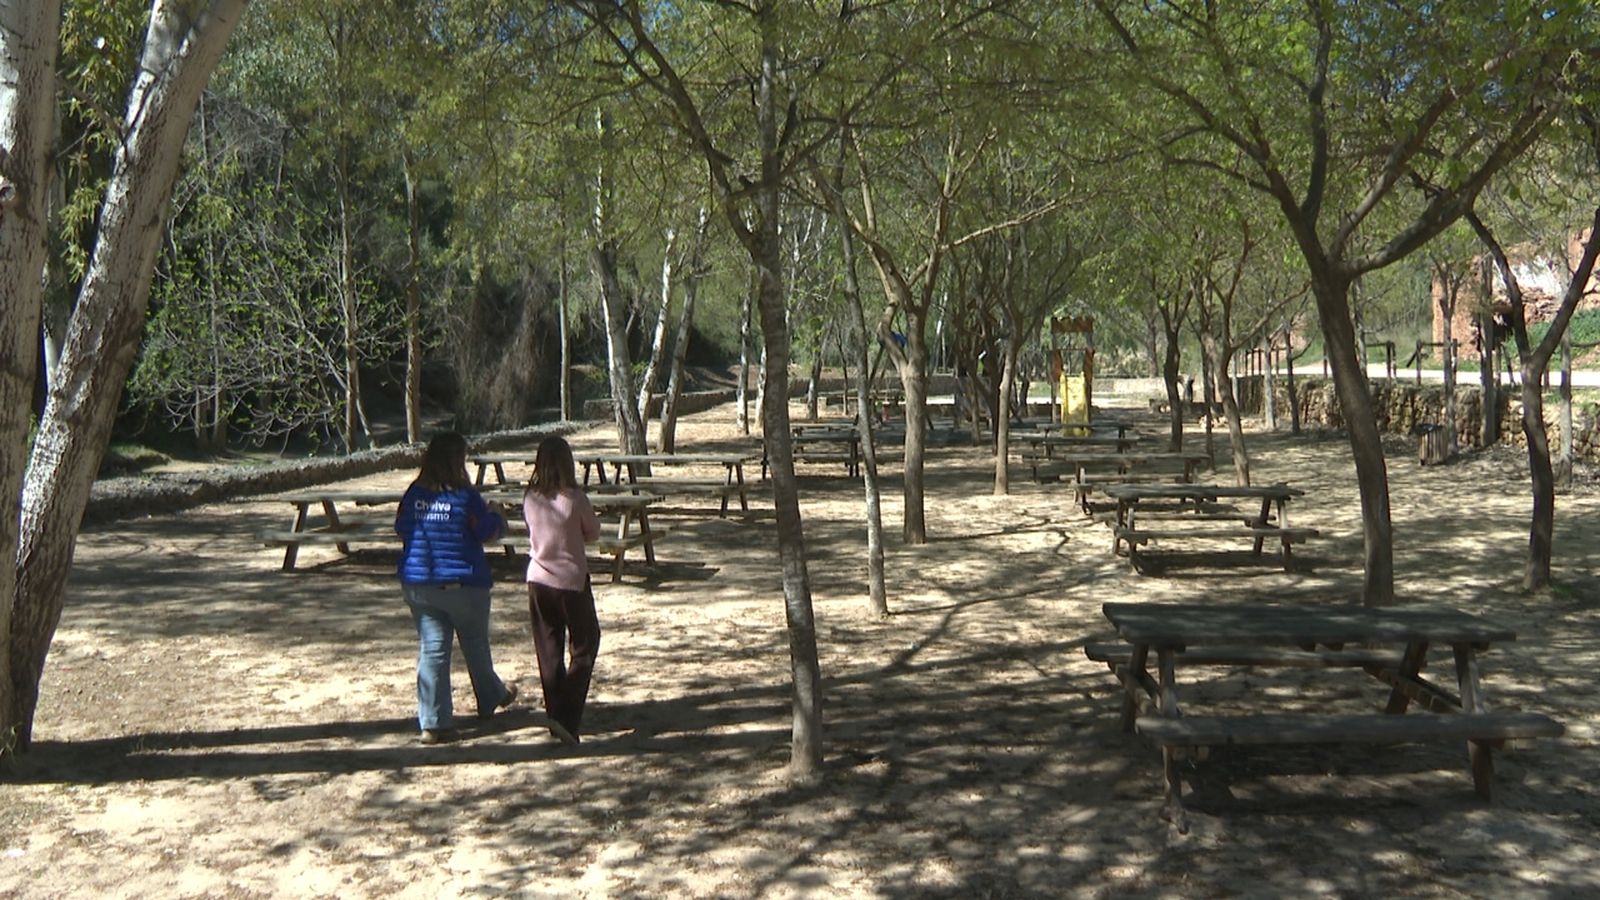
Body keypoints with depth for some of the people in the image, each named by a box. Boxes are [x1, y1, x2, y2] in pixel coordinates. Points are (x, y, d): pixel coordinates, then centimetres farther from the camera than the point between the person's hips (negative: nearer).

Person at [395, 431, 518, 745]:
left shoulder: (414, 494, -2)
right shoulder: (466, 496, -15)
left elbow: (401, 529, 11)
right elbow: (487, 531, -7)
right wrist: (496, 516, 12)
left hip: (417, 585, 4)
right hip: (463, 585, -4)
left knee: (431, 649, 5)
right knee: (476, 646, 16)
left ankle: (432, 723, 3)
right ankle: (491, 699, 37)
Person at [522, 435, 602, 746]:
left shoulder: (530, 499, -4)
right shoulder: (575, 499, -16)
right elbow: (593, 532, -1)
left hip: (538, 580, 4)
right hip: (571, 580, -4)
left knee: (548, 651, 14)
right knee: (585, 646, 9)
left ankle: (556, 715, 19)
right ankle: (566, 717, -3)